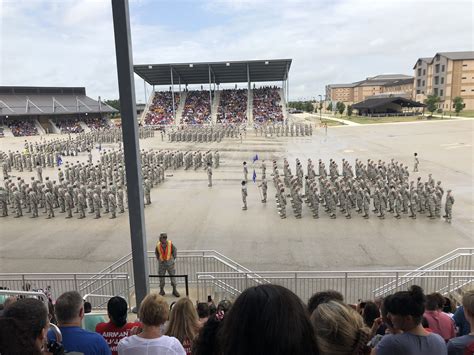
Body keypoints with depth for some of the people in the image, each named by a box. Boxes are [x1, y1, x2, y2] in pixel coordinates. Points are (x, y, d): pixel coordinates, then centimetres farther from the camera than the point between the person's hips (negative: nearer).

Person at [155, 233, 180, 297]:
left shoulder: (170, 244, -13)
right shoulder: (158, 245, -9)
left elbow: (175, 251, 3)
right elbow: (156, 253, 12)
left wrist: (173, 259, 3)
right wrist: (159, 259, 9)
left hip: (169, 262, -1)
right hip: (161, 263, 1)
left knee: (173, 276, 4)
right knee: (161, 277, 9)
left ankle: (174, 290, 17)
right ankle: (161, 291, 25)